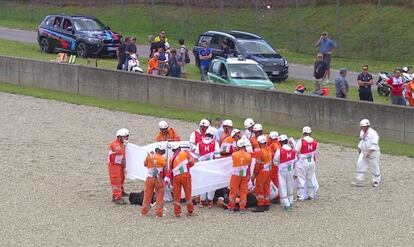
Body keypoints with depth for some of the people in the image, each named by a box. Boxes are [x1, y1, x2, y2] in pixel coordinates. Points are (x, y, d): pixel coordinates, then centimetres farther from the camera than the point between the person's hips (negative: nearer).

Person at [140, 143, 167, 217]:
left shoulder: (149, 156, -2)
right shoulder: (163, 159, -9)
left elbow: (145, 164, 14)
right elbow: (165, 169, -2)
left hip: (149, 178, 3)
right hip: (159, 179, -3)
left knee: (147, 195, 11)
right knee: (159, 196, 6)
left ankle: (144, 212, 17)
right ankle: (159, 213, 4)